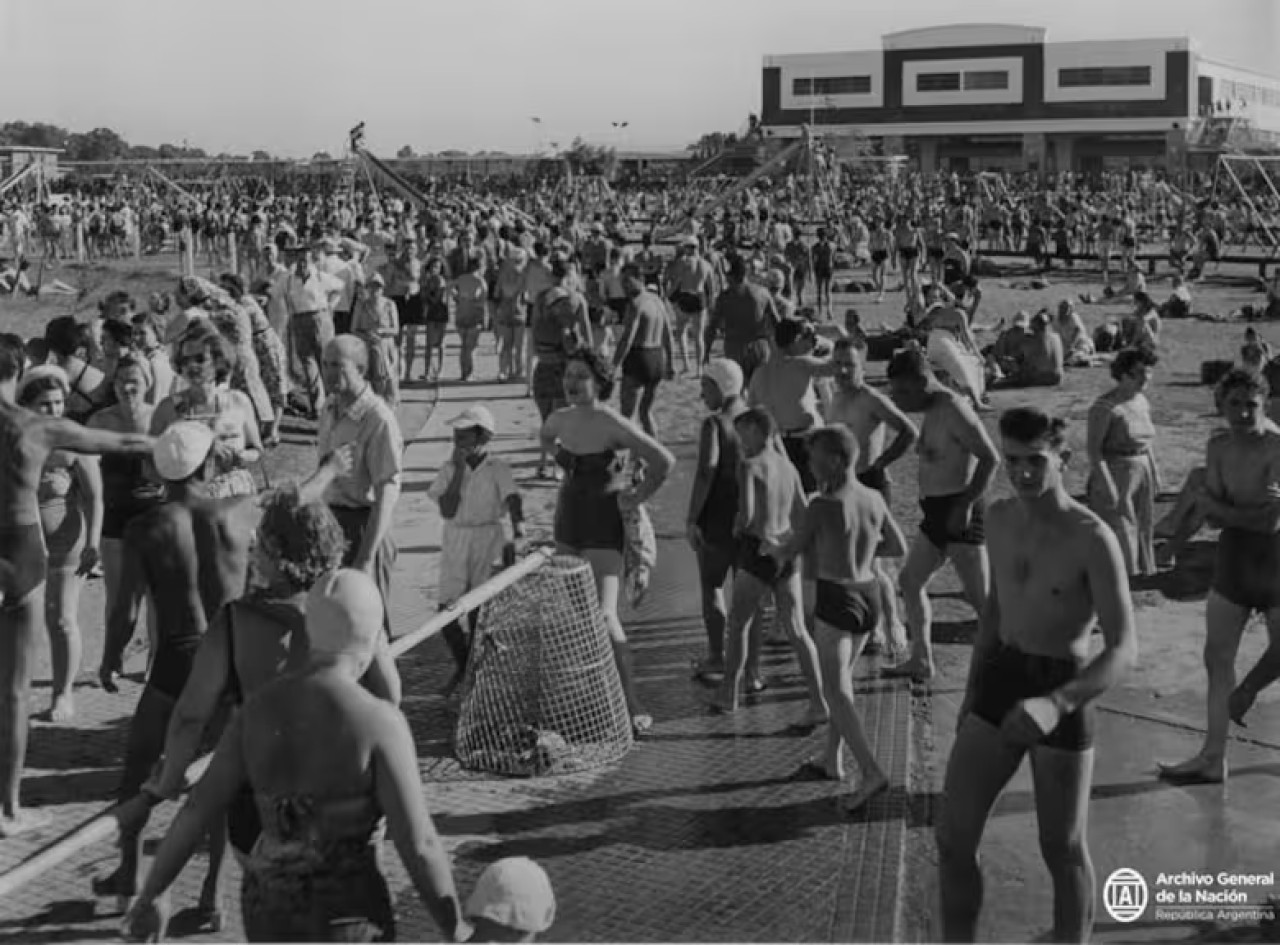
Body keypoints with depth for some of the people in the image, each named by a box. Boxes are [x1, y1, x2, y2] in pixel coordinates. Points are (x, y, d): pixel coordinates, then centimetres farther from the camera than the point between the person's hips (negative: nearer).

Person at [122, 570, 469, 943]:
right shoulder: (379, 723, -20)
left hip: (269, 914, 6)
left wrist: (151, 894, 13)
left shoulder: (259, 708, -5)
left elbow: (197, 810, 0)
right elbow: (419, 844, -19)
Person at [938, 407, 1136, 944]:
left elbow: (1124, 649, -24)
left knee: (1064, 851, 9)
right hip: (999, 681, 5)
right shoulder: (999, 518, 2)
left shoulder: (1092, 538, -19)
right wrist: (972, 691, 21)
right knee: (952, 838, 4)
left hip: (1064, 693, -5)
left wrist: (1055, 703, -40)